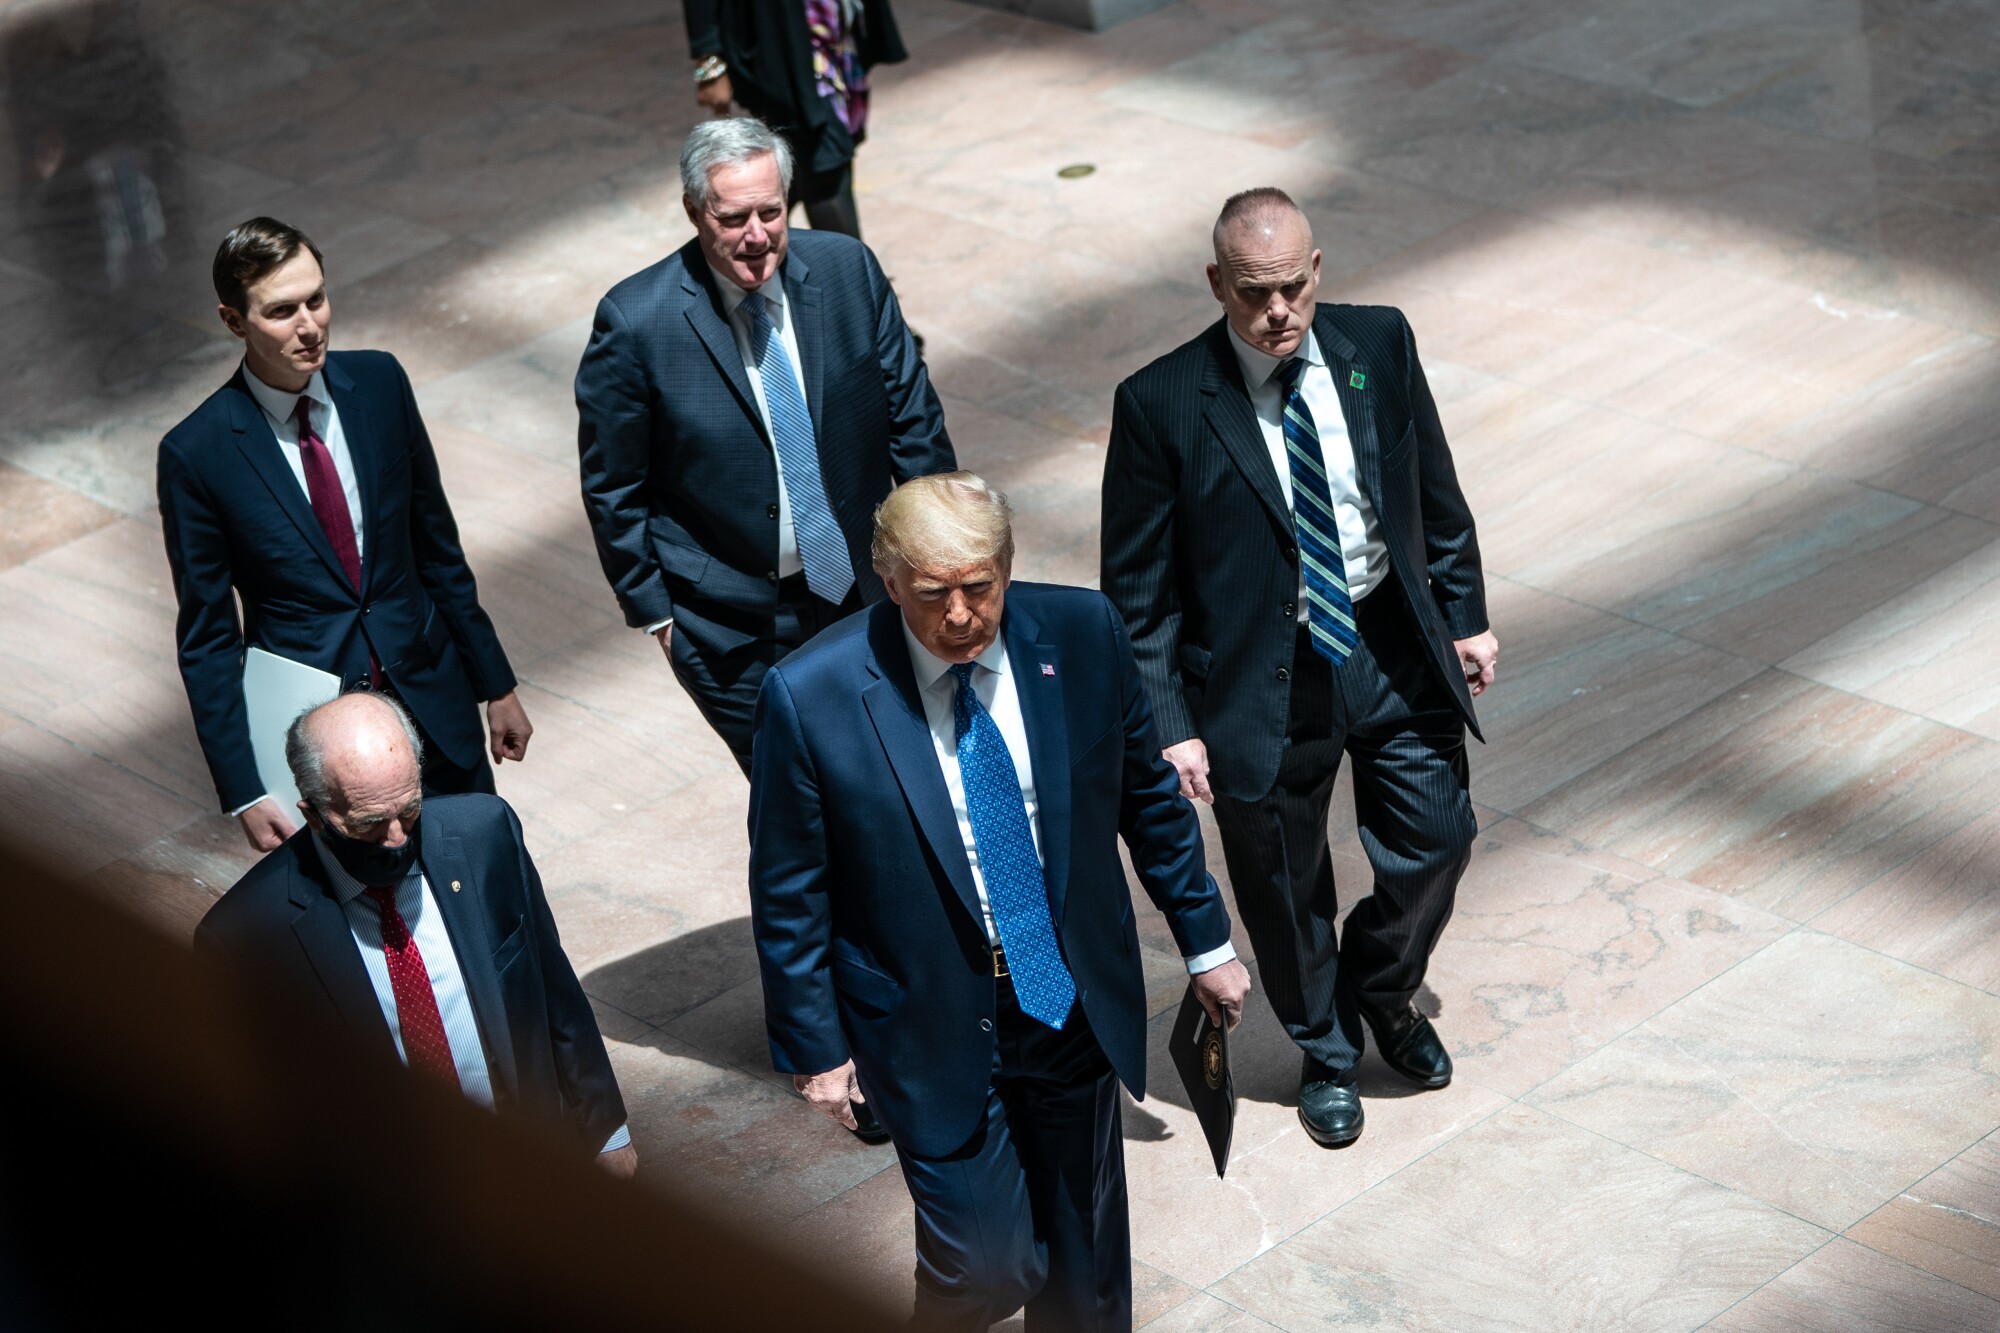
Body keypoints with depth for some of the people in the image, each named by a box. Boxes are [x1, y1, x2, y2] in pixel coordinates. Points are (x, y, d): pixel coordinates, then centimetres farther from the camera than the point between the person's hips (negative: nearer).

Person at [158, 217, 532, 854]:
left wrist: (496, 685, 10)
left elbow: (436, 545, 7)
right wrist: (245, 794, -10)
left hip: (433, 705, 4)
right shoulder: (196, 453, -14)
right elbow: (206, 639, -8)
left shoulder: (379, 382, -3)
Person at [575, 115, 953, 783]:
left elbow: (912, 416, 2)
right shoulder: (635, 322, -17)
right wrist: (653, 611, -3)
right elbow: (612, 486, -6)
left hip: (865, 592, 3)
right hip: (735, 626, -3)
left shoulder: (849, 270, -8)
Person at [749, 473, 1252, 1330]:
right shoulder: (811, 695, -19)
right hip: (931, 1026, -3)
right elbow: (788, 895, -8)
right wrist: (812, 1045, -4)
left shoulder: (1083, 635, -10)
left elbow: (1148, 796, 5)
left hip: (1075, 1000, 4)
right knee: (988, 1263, -4)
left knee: (1085, 1261, 16)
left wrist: (1204, 940, 11)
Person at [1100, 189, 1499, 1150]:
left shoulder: (1379, 345, -6)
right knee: (1285, 885, 13)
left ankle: (1381, 989, 43)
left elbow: (1436, 493, 8)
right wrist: (1170, 723, -13)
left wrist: (1465, 617, 10)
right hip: (1265, 679, -3)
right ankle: (1325, 1051, 39)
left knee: (1436, 840, 12)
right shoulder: (1162, 404, -17)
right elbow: (1138, 587, -11)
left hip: (1394, 647, 3)